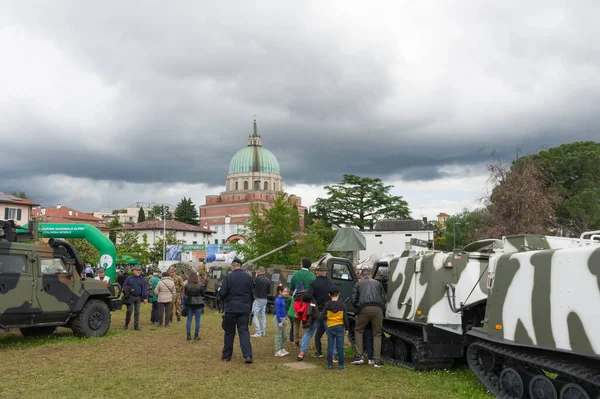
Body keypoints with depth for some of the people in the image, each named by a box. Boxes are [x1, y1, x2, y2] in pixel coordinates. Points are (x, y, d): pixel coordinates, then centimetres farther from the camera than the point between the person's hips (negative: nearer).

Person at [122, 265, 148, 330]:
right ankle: (126, 324, 13)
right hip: (130, 297, -2)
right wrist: (129, 289, -13)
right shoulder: (129, 278, 4)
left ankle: (136, 325, 9)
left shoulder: (142, 279, 9)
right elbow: (124, 286, 7)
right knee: (129, 310, -6)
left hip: (138, 297, 2)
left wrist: (145, 298, 0)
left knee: (137, 312, 4)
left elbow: (145, 289, 7)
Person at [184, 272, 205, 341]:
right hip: (198, 304, -2)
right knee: (197, 320, 5)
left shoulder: (186, 286, -5)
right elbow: (203, 295, 3)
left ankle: (188, 336, 11)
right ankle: (196, 336, 7)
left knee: (189, 320, 9)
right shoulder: (200, 285, -8)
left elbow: (184, 295, 4)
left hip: (189, 304, 2)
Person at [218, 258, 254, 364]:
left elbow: (222, 293, -12)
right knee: (244, 331, 4)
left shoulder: (228, 277, -11)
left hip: (231, 308, -2)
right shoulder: (248, 277, 1)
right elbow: (252, 292, 9)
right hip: (244, 309, 2)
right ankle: (247, 355, -8)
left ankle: (226, 355, 19)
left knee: (229, 332, 9)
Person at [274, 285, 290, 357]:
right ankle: (278, 351, 4)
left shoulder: (283, 299, 8)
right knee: (278, 336, -2)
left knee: (284, 336, 14)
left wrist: (285, 319, 19)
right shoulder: (278, 300, -18)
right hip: (279, 319, -9)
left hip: (283, 319, 9)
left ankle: (283, 349, 24)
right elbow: (277, 312, -19)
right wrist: (279, 322, -19)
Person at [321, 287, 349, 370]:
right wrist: (346, 328, 5)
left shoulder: (327, 304, -5)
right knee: (340, 347, 4)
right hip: (340, 327, -1)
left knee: (330, 347, 6)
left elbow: (322, 317, -8)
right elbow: (345, 318, -4)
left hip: (330, 327, 1)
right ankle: (341, 365, 6)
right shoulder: (342, 304, -5)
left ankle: (330, 365, 7)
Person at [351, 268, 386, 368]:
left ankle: (359, 356, 9)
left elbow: (354, 299, 11)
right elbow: (384, 298, 18)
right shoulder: (377, 283, 25)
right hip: (378, 309, 1)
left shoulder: (358, 283, 20)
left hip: (364, 308, -1)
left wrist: (357, 309, 26)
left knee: (359, 331, 17)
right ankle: (377, 360, 4)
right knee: (377, 334, 10)